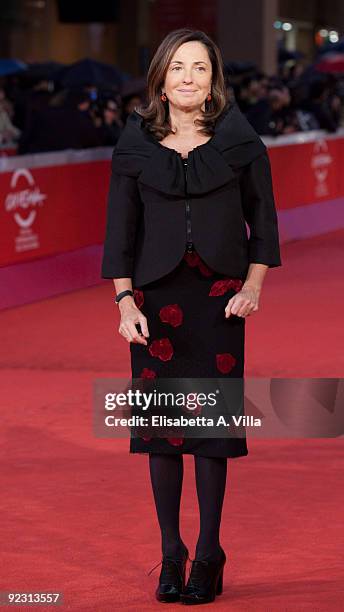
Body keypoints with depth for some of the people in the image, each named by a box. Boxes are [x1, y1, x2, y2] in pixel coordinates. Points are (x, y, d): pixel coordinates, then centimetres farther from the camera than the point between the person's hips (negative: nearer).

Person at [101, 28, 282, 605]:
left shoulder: (240, 141, 2)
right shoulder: (136, 144, 3)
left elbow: (263, 218, 8)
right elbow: (120, 227, 4)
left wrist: (253, 286, -3)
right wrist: (124, 299, -4)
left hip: (218, 296, -1)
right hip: (156, 295, 1)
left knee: (210, 423, -1)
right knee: (162, 423, 2)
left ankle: (209, 557, 9)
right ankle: (170, 556, 12)